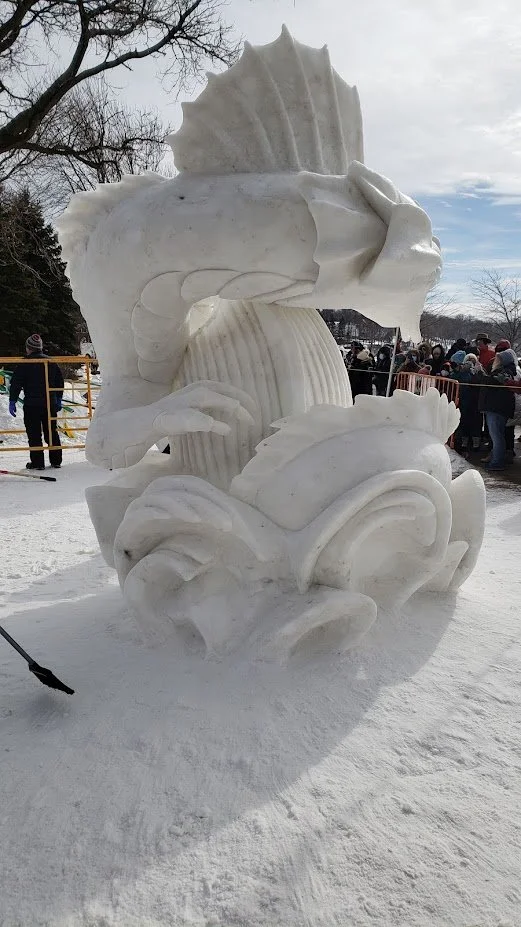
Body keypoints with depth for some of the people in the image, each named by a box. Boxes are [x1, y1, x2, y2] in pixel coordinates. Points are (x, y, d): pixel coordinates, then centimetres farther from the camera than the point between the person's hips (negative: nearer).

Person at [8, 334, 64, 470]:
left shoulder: (24, 363, -7)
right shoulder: (51, 362, 8)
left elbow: (16, 383, -9)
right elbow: (59, 382, 15)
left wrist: (12, 401, -2)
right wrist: (58, 400, 24)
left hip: (32, 404, -4)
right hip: (50, 404, 5)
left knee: (34, 434, 1)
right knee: (52, 432, 12)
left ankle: (37, 462, 1)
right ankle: (56, 460, 14)